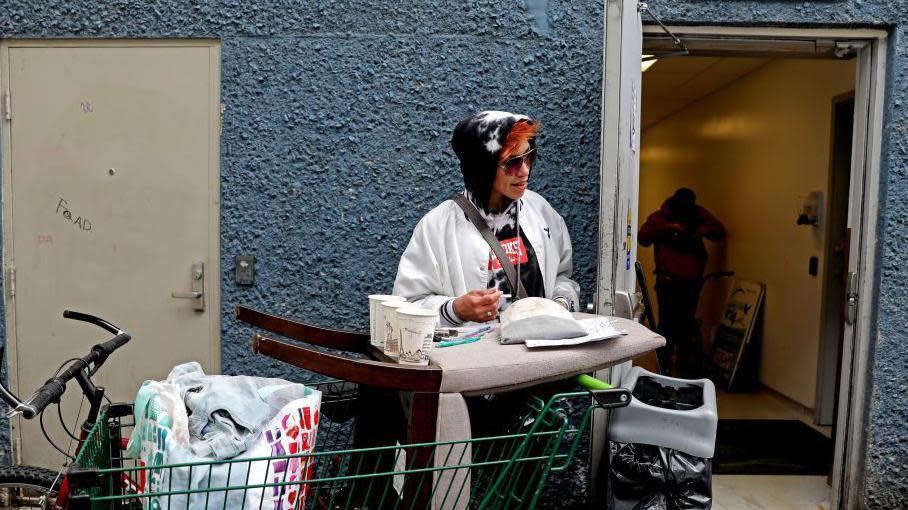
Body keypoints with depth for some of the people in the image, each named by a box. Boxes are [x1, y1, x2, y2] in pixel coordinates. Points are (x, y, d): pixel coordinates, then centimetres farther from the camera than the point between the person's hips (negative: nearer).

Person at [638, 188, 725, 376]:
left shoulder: (699, 214, 9)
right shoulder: (659, 217, 1)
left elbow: (720, 231, 10)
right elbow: (643, 237, -11)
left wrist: (704, 230, -10)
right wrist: (667, 227, -21)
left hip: (692, 280, 3)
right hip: (668, 280, -3)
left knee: (687, 322, 12)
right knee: (667, 322, -5)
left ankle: (685, 363, 24)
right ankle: (664, 365, 6)